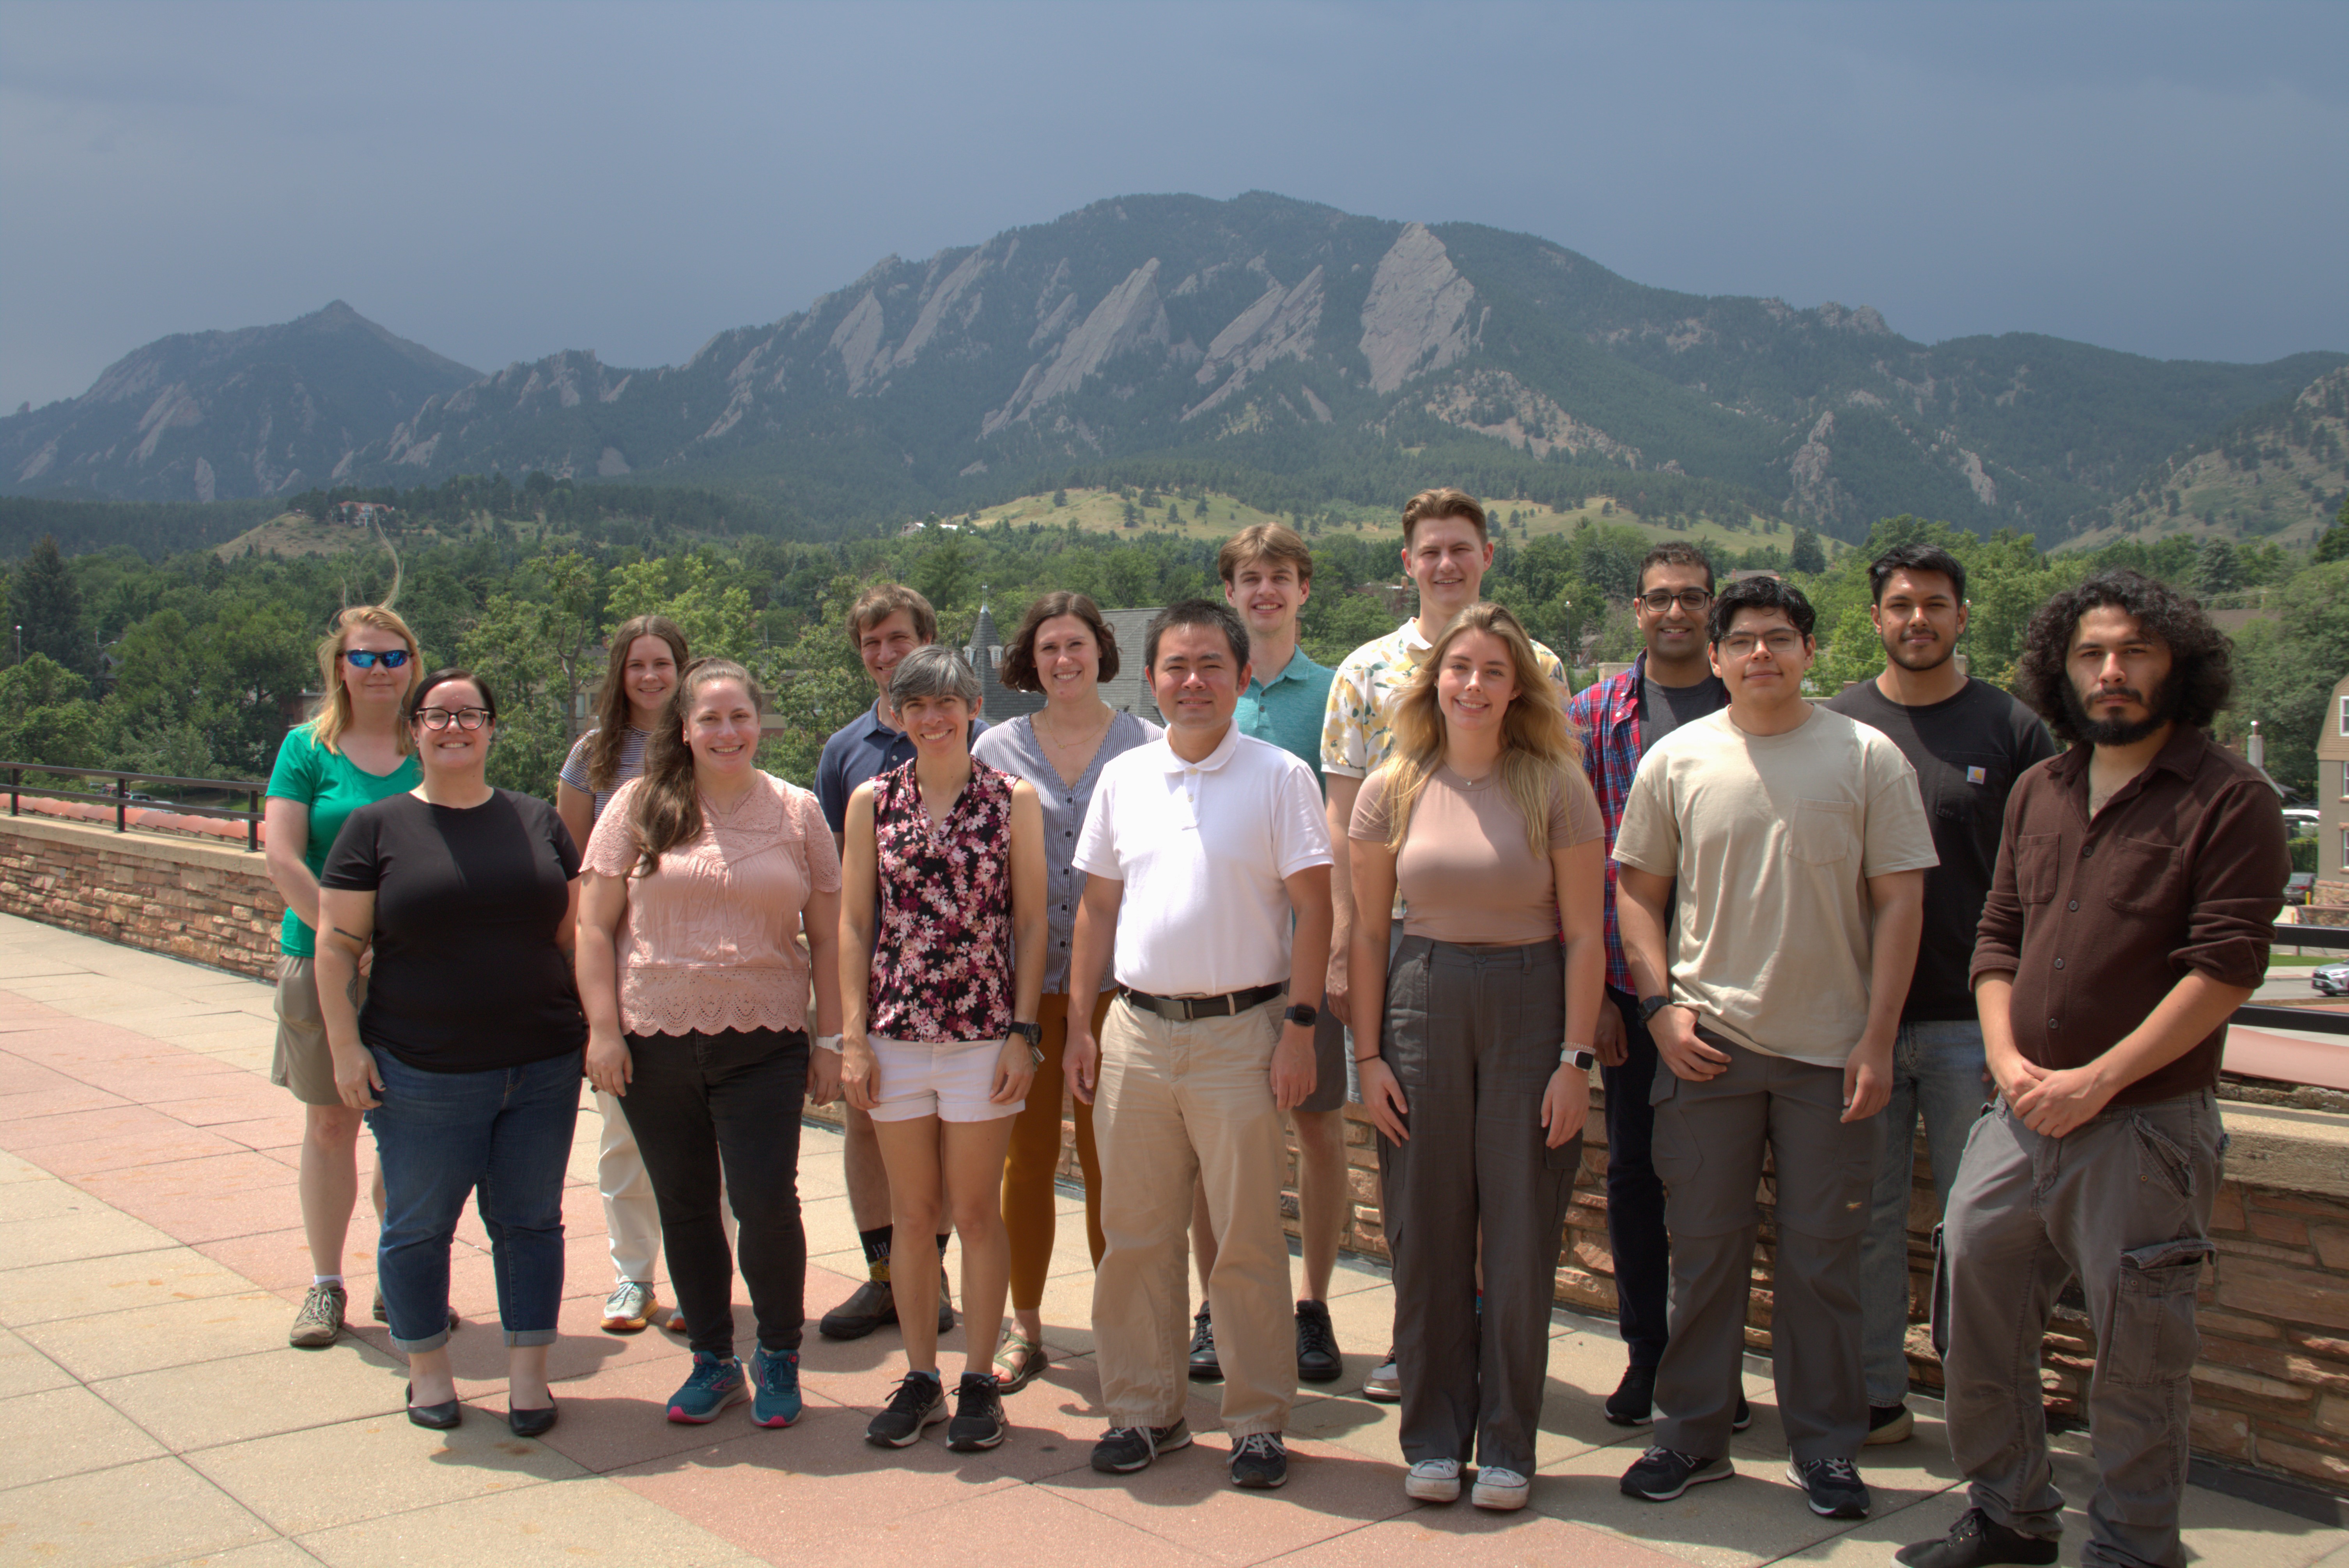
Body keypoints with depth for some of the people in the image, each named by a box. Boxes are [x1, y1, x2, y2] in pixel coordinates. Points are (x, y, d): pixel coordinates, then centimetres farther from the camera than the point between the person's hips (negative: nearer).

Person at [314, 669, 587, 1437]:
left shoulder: (537, 821, 8)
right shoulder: (378, 827, 0)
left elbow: (572, 931, 11)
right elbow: (337, 944, -1)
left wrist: (591, 1026, 6)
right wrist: (345, 1044, -8)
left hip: (541, 1070, 2)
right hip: (422, 1076, -2)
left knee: (530, 1222, 8)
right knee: (418, 1226, 9)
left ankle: (527, 1373, 19)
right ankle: (426, 1368, 26)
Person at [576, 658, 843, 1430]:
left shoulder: (797, 811, 4)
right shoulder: (641, 806, 2)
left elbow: (826, 934, 7)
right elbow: (595, 925, 3)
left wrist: (830, 1040, 2)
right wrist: (603, 1030, -4)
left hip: (764, 1045, -1)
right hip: (656, 1045, 1)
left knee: (766, 1203, -6)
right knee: (686, 1207, 10)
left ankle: (778, 1357, 16)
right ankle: (712, 1360, 25)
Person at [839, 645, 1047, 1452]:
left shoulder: (1012, 799, 0)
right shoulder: (872, 801, 5)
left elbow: (1031, 922, 0)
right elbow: (853, 924, 6)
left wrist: (1022, 1031, -6)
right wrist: (853, 1037, 1)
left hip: (985, 1032, -2)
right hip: (894, 1034, 2)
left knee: (977, 1212, 5)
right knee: (912, 1215, 10)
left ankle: (979, 1381, 17)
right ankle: (920, 1378, 22)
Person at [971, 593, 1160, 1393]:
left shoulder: (1145, 747, 2)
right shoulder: (997, 748, 6)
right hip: (1020, 981, 1)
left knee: (1108, 1161, 5)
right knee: (1026, 1160, 8)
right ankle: (1025, 1330, 20)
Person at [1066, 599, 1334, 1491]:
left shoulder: (1280, 777, -3)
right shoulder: (1123, 778, 9)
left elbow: (1313, 909, -4)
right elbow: (1098, 907, 14)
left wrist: (1299, 1028, -10)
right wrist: (1078, 1025, 10)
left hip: (1239, 1033, -4)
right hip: (1136, 1032, 4)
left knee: (1249, 1240, 3)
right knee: (1135, 1233, 9)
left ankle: (1258, 1420, 15)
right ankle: (1143, 1409, 22)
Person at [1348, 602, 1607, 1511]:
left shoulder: (1556, 786, -3)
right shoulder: (1394, 789, 3)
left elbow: (1584, 934, -3)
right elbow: (1368, 931, 6)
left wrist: (1575, 1058, -8)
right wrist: (1367, 1054, 0)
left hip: (1530, 1008, -1)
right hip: (1422, 1004, 2)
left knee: (1523, 1237, 4)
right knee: (1429, 1234, 7)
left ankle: (1507, 1446, 18)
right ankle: (1434, 1438, 21)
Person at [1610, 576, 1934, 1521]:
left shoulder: (1868, 758, -1)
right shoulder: (1677, 760, 3)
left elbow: (1900, 901, -1)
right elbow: (1636, 887, 9)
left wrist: (1877, 1039, -6)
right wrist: (1662, 1006, -3)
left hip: (1830, 1049, -1)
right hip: (1706, 1042, 1)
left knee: (1822, 1257, 7)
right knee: (1704, 1248, 8)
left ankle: (1825, 1450, 21)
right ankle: (1692, 1436, 22)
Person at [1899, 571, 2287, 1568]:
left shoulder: (2229, 800, -7)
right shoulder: (2039, 793, 12)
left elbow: (2224, 968, -14)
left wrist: (2096, 1081, -16)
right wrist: (2007, 1058, -3)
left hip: (2145, 1127, -6)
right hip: (2019, 1115, 6)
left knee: (2136, 1352, 4)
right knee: (1975, 1308, 11)